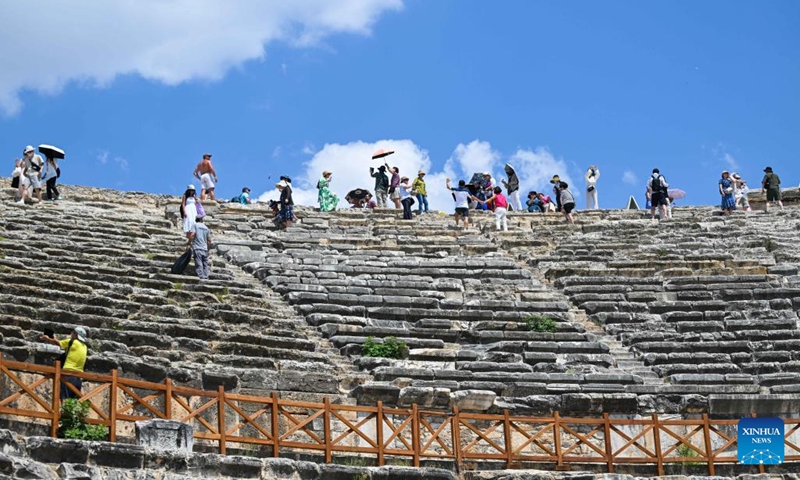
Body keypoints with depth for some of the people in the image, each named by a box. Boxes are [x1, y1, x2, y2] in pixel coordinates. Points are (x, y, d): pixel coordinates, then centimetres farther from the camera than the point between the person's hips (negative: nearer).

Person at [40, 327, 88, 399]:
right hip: (78, 377, 6)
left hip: (68, 375, -6)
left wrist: (47, 339, 31)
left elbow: (56, 343, 12)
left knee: (65, 400, -12)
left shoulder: (72, 342, -1)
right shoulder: (84, 347, 16)